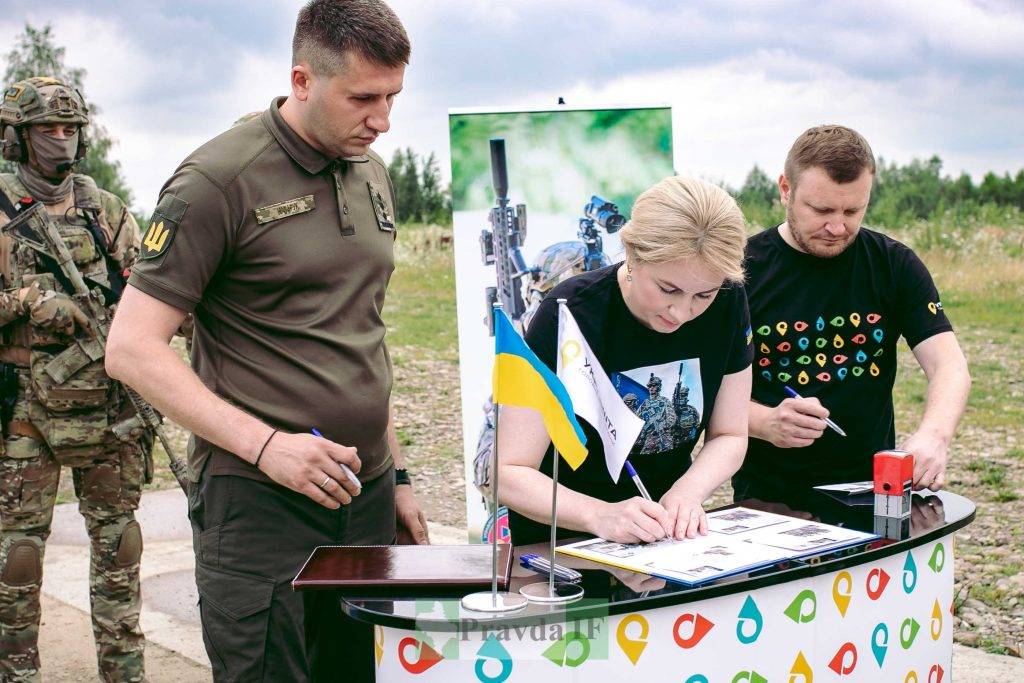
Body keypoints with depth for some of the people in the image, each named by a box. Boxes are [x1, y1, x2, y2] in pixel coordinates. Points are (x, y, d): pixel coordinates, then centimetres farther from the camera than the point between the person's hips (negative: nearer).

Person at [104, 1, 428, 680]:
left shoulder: (373, 176, 12)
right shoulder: (221, 179, -11)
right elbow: (131, 348, -13)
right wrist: (263, 445, -22)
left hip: (365, 495, 7)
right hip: (257, 499, -6)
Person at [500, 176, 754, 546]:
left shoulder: (727, 303, -7)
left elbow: (729, 436, 3)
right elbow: (506, 473, -21)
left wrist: (686, 493, -17)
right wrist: (600, 515, -36)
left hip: (669, 538, 4)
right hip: (558, 537, -3)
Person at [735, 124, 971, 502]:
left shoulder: (895, 265, 6)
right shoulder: (742, 269, -1)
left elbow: (949, 365, -1)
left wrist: (933, 435, -22)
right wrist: (765, 422, -22)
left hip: (874, 487, 2)